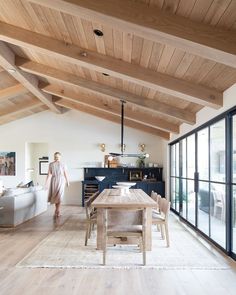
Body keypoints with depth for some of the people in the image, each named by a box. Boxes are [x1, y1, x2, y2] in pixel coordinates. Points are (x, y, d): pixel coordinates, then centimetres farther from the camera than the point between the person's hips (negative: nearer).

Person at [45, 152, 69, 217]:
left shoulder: (62, 164, 0)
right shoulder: (51, 164, 1)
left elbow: (65, 174, 4)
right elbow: (49, 174, -3)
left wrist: (67, 182, 9)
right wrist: (47, 183, -9)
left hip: (61, 181, -1)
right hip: (54, 181, 2)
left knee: (59, 195, -11)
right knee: (55, 195, 9)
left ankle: (57, 210, 1)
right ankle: (57, 210, 25)